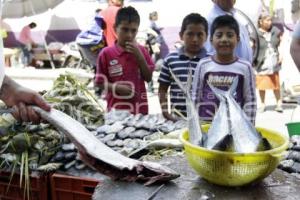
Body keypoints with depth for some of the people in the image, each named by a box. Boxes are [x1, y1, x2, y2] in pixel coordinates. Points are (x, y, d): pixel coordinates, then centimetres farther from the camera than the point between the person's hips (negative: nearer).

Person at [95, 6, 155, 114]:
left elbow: (148, 78, 2)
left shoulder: (141, 51, 4)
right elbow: (100, 82, 0)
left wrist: (139, 55, -9)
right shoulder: (106, 53, -4)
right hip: (116, 109, -2)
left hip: (139, 109, 3)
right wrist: (116, 87, -19)